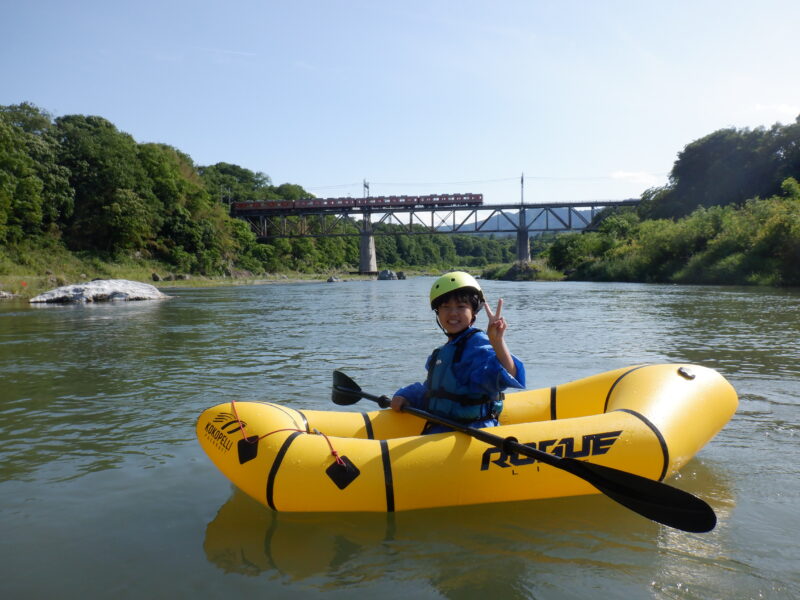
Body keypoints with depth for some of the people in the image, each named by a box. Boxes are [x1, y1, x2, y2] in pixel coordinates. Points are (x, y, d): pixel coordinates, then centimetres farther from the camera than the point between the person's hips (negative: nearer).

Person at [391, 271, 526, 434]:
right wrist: (405, 396, 8)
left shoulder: (478, 345, -13)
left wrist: (497, 341, -46)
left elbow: (507, 376, -30)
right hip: (442, 430, 9)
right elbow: (430, 389, 25)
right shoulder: (444, 351, 17)